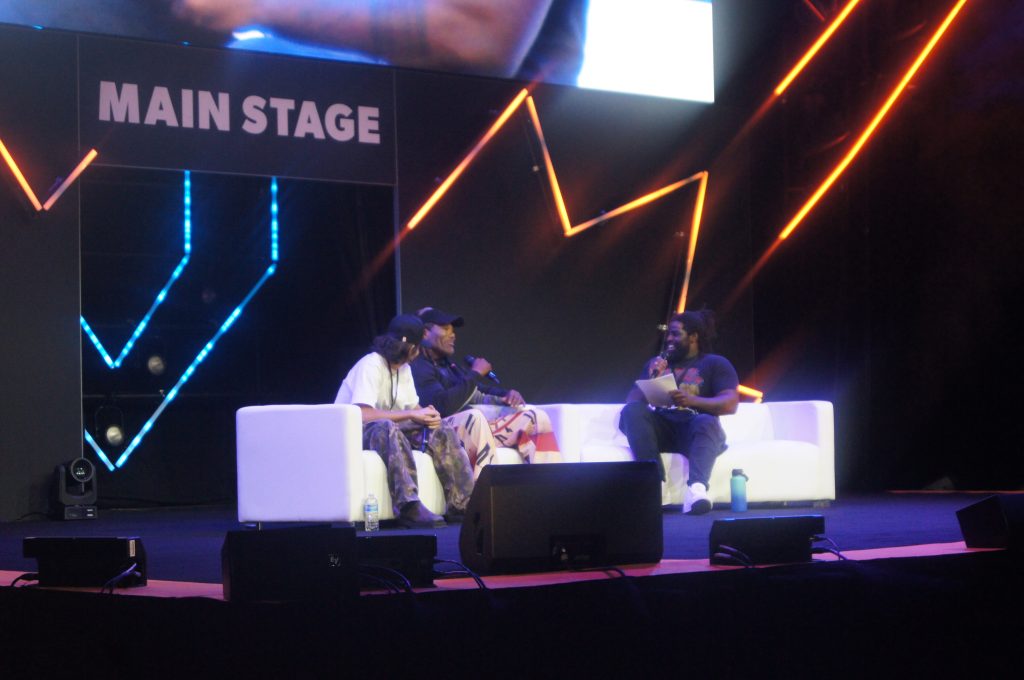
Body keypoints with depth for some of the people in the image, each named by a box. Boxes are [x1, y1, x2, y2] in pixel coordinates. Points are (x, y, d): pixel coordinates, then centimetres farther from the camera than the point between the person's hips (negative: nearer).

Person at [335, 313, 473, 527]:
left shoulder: (404, 369, 13)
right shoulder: (371, 365, -17)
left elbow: (413, 407, 14)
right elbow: (364, 415, -28)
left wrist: (428, 414, -12)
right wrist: (412, 415, -23)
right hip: (353, 433, -9)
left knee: (442, 432, -9)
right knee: (386, 428, -42)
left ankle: (463, 502, -17)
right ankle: (409, 507, -52)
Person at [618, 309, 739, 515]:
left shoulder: (715, 363, 12)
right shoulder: (656, 363, 24)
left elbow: (730, 404, -3)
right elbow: (634, 398, 14)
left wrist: (691, 400, -19)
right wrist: (653, 377, -6)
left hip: (693, 430, -3)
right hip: (660, 429, 3)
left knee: (706, 422, -37)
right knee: (632, 410, -27)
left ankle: (696, 487, -63)